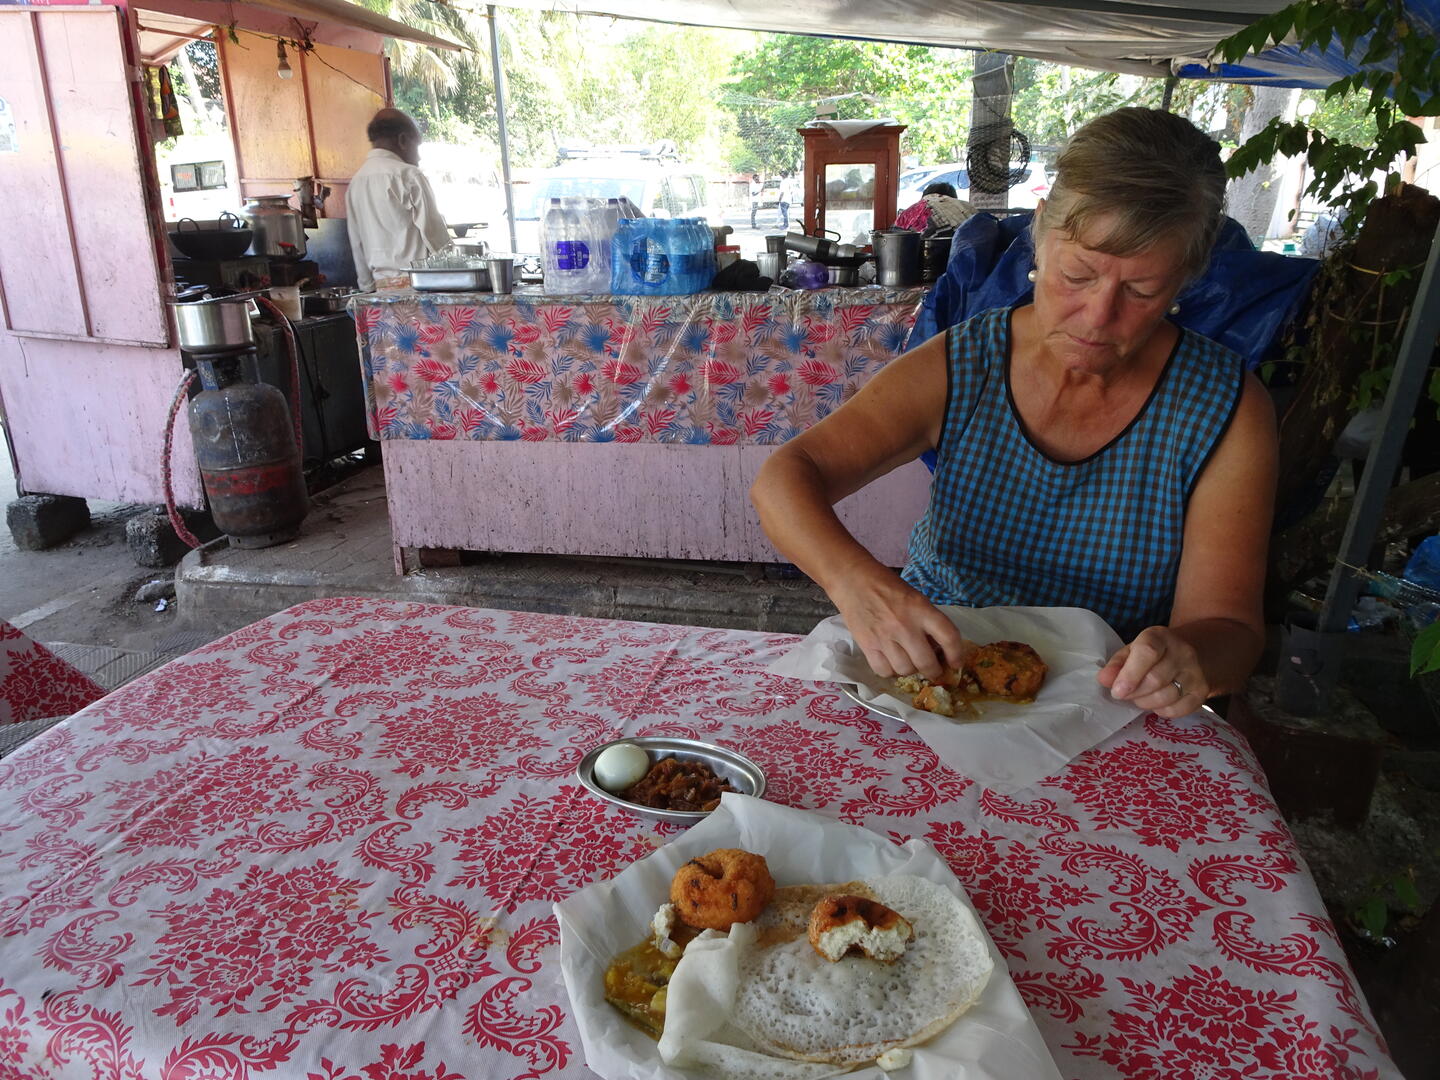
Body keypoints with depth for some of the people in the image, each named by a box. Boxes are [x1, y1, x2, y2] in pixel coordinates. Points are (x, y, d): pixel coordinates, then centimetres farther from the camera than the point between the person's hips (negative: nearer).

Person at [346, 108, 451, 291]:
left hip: (382, 284, 7)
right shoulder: (407, 174, -7)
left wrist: (369, 287, 21)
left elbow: (357, 245, 16)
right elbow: (435, 232, -8)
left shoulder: (355, 181, 13)